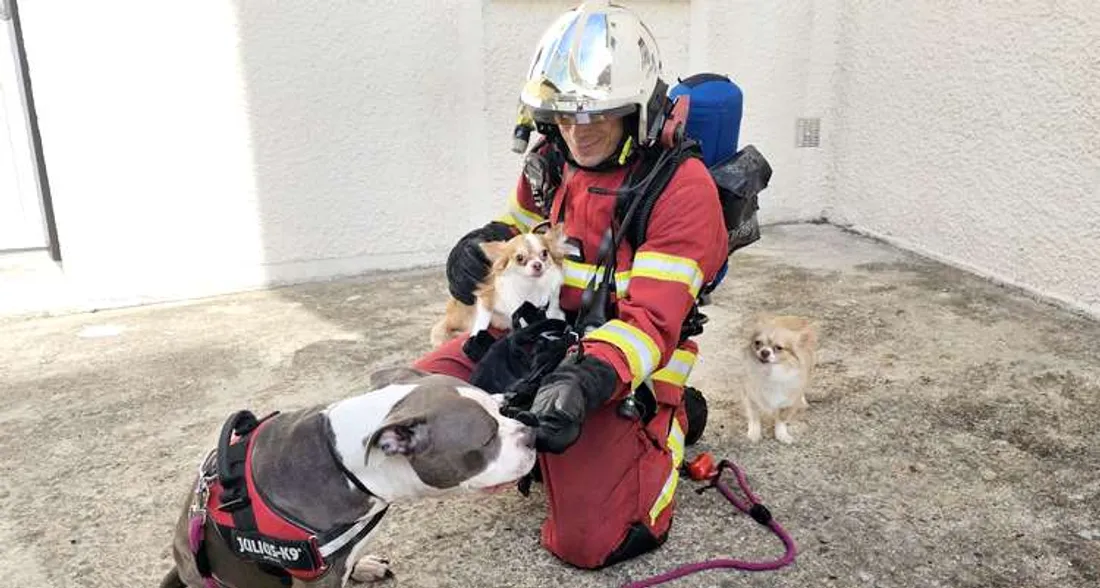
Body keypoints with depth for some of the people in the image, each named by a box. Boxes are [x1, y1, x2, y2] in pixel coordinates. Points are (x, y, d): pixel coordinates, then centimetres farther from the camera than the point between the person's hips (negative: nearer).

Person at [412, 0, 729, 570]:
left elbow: (652, 320, -23)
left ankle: (667, 423, 14)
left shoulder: (681, 186, -18)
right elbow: (517, 226, 22)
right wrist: (480, 247, -2)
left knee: (587, 543, -11)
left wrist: (586, 381, -40)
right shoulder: (551, 160, 2)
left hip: (620, 363, -6)